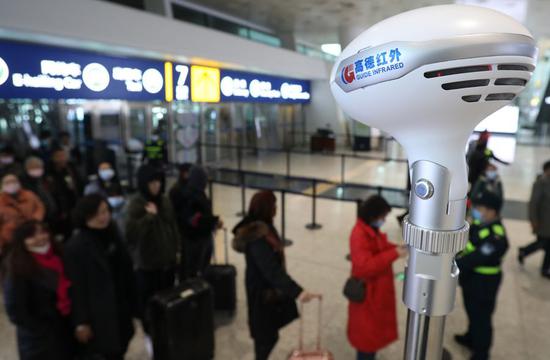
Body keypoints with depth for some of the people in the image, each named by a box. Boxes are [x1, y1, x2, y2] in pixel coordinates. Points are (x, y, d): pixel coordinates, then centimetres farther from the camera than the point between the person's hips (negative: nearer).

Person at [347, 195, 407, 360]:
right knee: (367, 332, 8)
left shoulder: (372, 229, 1)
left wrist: (398, 248, -4)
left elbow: (381, 248, 15)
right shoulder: (359, 235, -29)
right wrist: (394, 253, -33)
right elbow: (365, 266, -36)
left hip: (378, 288, 10)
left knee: (375, 329, 25)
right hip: (367, 292, -10)